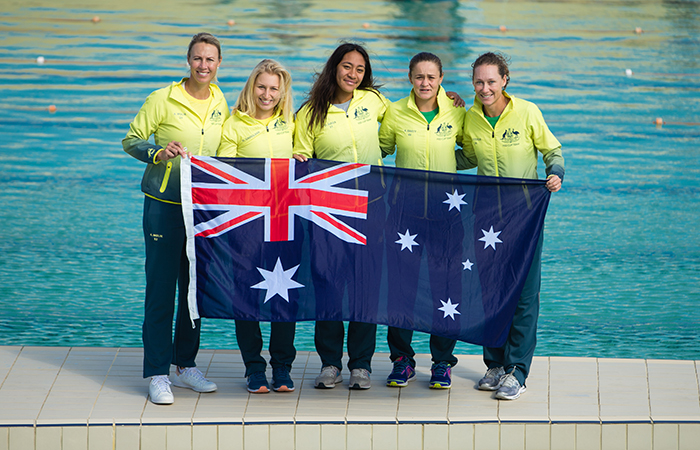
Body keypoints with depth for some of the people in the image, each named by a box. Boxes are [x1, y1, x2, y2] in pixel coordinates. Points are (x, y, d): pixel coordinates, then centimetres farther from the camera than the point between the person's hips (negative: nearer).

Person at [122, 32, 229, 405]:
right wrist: (159, 153, -19)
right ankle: (157, 374, 1)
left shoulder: (222, 106, 7)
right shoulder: (163, 100, -6)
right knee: (161, 287, -4)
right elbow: (131, 140, -1)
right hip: (165, 203, -5)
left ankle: (186, 365, 23)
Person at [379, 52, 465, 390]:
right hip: (405, 206, 0)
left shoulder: (455, 113, 1)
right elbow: (381, 151, 14)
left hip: (446, 206, 0)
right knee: (400, 279, 0)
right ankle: (402, 359, 13)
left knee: (445, 282, 1)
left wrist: (448, 166, 0)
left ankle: (442, 362, 13)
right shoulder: (395, 113, 1)